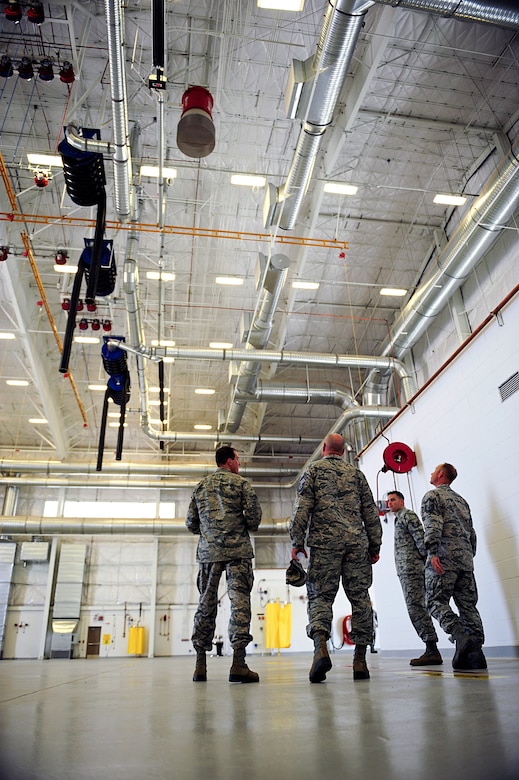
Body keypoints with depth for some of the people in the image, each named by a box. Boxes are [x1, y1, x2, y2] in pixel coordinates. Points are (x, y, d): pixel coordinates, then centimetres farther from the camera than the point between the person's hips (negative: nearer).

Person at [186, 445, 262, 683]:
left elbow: (191, 523, 13)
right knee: (239, 601, -4)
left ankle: (200, 664, 11)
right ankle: (238, 663, -10)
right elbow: (254, 516, -6)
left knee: (206, 604, 9)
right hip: (237, 550, -4)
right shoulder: (240, 483, 2)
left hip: (208, 551, 4)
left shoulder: (200, 486, 15)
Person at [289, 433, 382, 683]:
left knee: (320, 595, -2)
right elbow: (370, 512, 14)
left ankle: (320, 647, -22)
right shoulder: (356, 473, 17)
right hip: (357, 542, 3)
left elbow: (302, 508, -2)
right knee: (360, 597, 6)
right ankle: (360, 658, 6)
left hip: (325, 542, -2)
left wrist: (297, 541, -1)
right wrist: (375, 545, 18)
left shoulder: (313, 470, 8)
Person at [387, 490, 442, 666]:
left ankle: (432, 651, -13)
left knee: (415, 607, -13)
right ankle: (431, 651, 8)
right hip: (405, 570, 10)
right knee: (417, 608, 7)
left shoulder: (408, 515, -2)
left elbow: (421, 538, -13)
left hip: (411, 568, -10)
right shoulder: (399, 519, 27)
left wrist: (425, 559, -14)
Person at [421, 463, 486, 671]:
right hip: (466, 560, 7)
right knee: (468, 605, 6)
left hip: (443, 559, -7)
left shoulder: (432, 495, 2)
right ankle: (475, 650, -3)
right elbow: (472, 532, 22)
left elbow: (433, 525, -13)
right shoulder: (461, 500, 24)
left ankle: (461, 637, -25)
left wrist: (433, 553, -20)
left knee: (436, 602, -5)